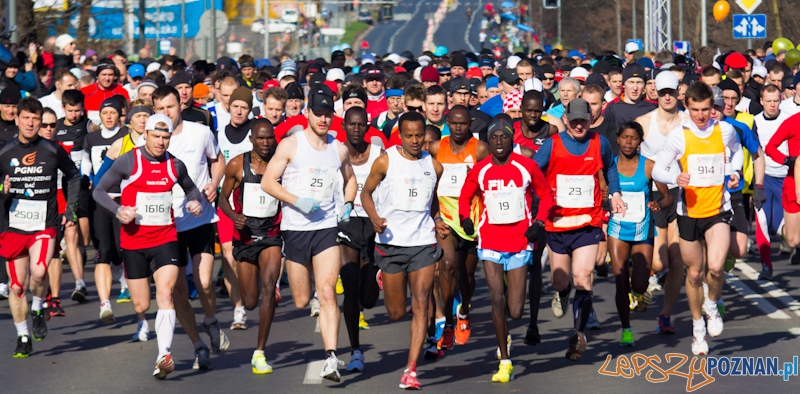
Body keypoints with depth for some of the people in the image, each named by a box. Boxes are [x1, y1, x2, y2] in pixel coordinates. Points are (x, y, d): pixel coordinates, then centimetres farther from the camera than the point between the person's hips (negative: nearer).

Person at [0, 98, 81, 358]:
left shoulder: (52, 150, 0)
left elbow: (74, 176, 15)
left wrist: (70, 210, 9)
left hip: (44, 225, -2)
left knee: (38, 272, -26)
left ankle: (38, 310, 3)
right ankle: (23, 337, 19)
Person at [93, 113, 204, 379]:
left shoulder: (175, 165, 5)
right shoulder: (128, 162, -5)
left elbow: (191, 189, 24)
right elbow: (99, 191, 0)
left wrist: (195, 201, 1)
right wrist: (118, 210, -17)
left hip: (165, 239, 1)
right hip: (133, 241, -1)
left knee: (165, 293, -19)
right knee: (141, 306, 4)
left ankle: (164, 355, -28)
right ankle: (144, 327, 42)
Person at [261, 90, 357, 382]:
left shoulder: (339, 149, 8)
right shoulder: (291, 144, -1)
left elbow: (350, 179, 26)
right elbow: (268, 181, -3)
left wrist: (348, 204, 7)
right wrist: (297, 201, -15)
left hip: (327, 228, 1)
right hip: (295, 228, -1)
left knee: (327, 293, -15)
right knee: (301, 301, 4)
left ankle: (331, 358, -21)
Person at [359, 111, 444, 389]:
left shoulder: (434, 166, 7)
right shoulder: (385, 162, -3)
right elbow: (366, 192, 5)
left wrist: (436, 220, 4)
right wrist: (374, 218, -13)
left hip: (423, 242, 1)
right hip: (391, 242, -1)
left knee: (421, 305, -12)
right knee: (396, 313, 7)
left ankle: (411, 369, -12)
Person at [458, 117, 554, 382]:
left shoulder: (527, 166, -2)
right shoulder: (480, 170, 1)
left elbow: (546, 194, 10)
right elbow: (465, 197, 13)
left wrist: (539, 222, -3)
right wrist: (465, 217, -7)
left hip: (520, 242, 0)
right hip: (490, 241, 1)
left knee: (515, 311, -4)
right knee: (497, 299, -9)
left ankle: (505, 334, 35)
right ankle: (505, 362, 3)